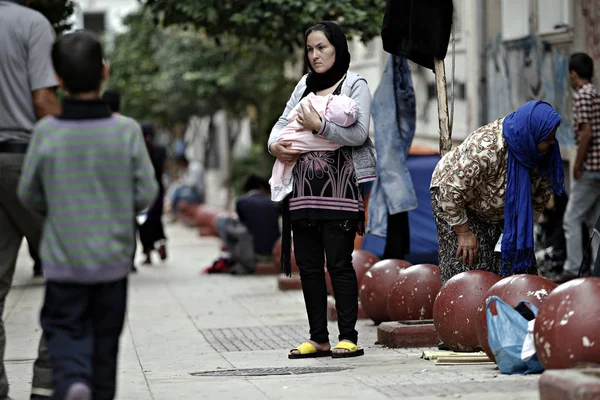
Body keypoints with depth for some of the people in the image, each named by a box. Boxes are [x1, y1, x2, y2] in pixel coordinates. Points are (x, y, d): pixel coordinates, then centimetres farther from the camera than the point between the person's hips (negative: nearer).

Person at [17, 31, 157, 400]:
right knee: (105, 337, 15)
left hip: (64, 258, -1)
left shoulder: (46, 133, -11)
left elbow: (29, 195, -1)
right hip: (113, 257, 1)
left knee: (65, 329, 7)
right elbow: (146, 193, -6)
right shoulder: (127, 131, -11)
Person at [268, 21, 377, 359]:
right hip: (304, 188, 6)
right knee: (308, 264, 5)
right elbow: (283, 123, 20)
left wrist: (320, 126, -18)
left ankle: (349, 337, -4)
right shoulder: (305, 85, 19)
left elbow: (359, 133, -10)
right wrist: (275, 144, -1)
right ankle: (319, 339, 10)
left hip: (339, 188, -6)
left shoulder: (355, 84, 1)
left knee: (339, 262, -8)